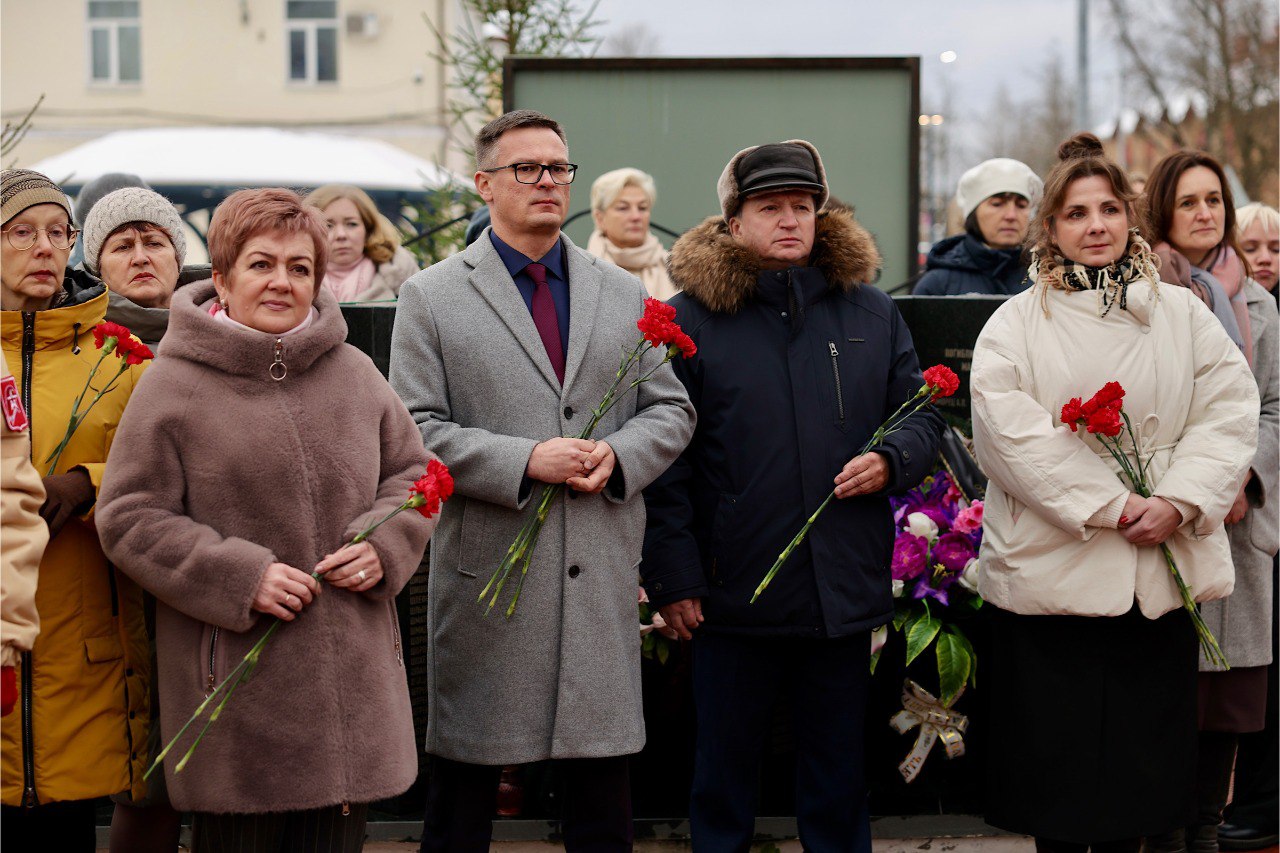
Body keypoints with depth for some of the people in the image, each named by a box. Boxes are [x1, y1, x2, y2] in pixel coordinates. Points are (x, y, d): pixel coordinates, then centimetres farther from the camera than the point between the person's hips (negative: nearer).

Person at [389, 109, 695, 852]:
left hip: (602, 570, 3)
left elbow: (672, 410, 13)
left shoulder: (624, 294, 13)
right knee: (467, 776, 6)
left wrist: (619, 453, -9)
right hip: (487, 568, -3)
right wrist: (525, 461, -17)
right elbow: (416, 430, -6)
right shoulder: (432, 298, 2)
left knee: (603, 787, 9)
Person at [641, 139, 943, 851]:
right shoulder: (690, 319, -2)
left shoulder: (872, 313, 9)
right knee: (725, 770, 8)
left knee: (840, 772, 14)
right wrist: (673, 578, -9)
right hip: (734, 594, -3)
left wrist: (892, 461, -7)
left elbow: (923, 411, 16)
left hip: (846, 594, 3)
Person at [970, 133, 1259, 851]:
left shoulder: (1183, 314, 10)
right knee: (1056, 761, 3)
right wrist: (1111, 504, -16)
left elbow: (1230, 414, 3)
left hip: (1160, 572, 2)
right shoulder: (1017, 322, 2)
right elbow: (1009, 431, -11)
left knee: (1142, 754, 7)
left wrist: (1178, 503, -12)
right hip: (1050, 570, -2)